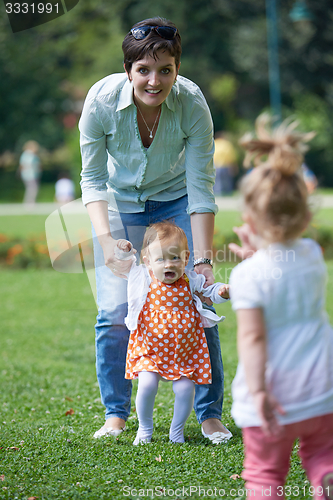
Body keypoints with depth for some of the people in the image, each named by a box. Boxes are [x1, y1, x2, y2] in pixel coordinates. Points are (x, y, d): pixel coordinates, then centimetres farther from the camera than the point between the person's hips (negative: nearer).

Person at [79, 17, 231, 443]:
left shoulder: (192, 104, -27)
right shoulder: (102, 100, -28)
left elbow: (201, 188, -21)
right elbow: (93, 179, -16)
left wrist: (202, 260, -26)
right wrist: (106, 241, -28)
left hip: (176, 202, 0)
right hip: (120, 203, 0)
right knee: (114, 313, -9)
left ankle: (210, 415, 5)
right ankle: (116, 415, 8)